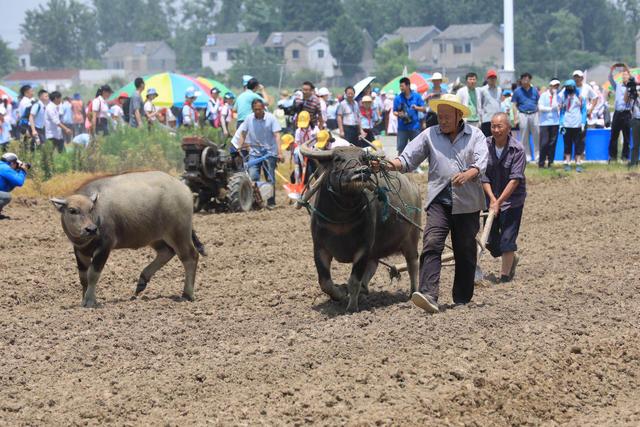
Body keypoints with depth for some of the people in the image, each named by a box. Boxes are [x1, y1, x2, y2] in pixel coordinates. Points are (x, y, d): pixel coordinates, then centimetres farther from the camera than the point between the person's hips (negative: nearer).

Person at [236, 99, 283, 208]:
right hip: (254, 152, 2)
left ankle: (271, 202, 13)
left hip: (269, 152, -2)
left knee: (270, 179, 3)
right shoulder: (249, 119, 0)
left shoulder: (271, 118, -8)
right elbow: (243, 134, 9)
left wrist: (280, 153, -18)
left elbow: (277, 135, -11)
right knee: (252, 177, -9)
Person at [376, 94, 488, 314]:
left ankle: (462, 299, 20)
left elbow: (481, 163, -9)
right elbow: (408, 158, 6)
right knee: (432, 244, -18)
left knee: (465, 252, 7)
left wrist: (467, 174, -30)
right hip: (439, 200, 0)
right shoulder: (430, 135, 10)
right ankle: (429, 295, -29)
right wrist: (392, 165, -15)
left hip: (468, 203, 0)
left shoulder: (475, 135, 5)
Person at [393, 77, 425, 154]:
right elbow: (394, 112, 4)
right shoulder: (398, 98, 2)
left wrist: (416, 107, -15)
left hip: (414, 127, 0)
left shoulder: (416, 96, 3)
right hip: (402, 127, 0)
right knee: (400, 148, 1)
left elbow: (423, 109, 5)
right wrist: (398, 114, -18)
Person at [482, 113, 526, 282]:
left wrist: (499, 202, -26)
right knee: (491, 240, 9)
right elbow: (483, 176, -6)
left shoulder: (517, 149, -16)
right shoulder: (485, 146, -7)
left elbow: (515, 179, -21)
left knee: (507, 239, -7)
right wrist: (492, 198, -18)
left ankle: (505, 275, 5)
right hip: (491, 198, 4)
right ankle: (512, 259, 37)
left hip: (512, 200, -4)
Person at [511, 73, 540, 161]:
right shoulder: (517, 91, 6)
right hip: (523, 115, -1)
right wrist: (515, 118, -4)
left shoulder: (534, 90, 11)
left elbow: (539, 104, 14)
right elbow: (514, 105, 5)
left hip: (534, 114, 1)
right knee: (524, 137, 2)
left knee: (537, 136, -2)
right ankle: (527, 156, 9)